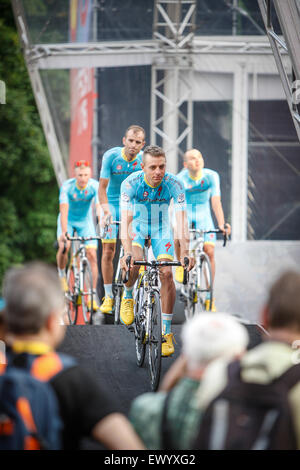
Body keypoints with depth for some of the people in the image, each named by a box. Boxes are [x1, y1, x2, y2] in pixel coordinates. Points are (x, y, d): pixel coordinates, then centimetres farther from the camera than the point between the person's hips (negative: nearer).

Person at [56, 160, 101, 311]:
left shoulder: (95, 186, -23)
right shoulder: (67, 186, -26)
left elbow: (99, 207, -34)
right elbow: (64, 209, -35)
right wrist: (64, 232, -46)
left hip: (85, 221, 1)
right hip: (68, 220, -1)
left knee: (92, 255, -11)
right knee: (64, 247, -26)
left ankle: (93, 295, -5)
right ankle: (61, 275, 4)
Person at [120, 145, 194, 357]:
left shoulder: (174, 184, -27)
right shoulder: (131, 183, -29)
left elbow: (182, 219, -33)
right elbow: (125, 219, -36)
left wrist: (185, 253, -45)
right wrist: (127, 253, -49)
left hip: (161, 229, 1)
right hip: (137, 226, -1)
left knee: (167, 273, -14)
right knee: (134, 262, -28)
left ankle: (167, 331, -5)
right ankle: (128, 296, 6)